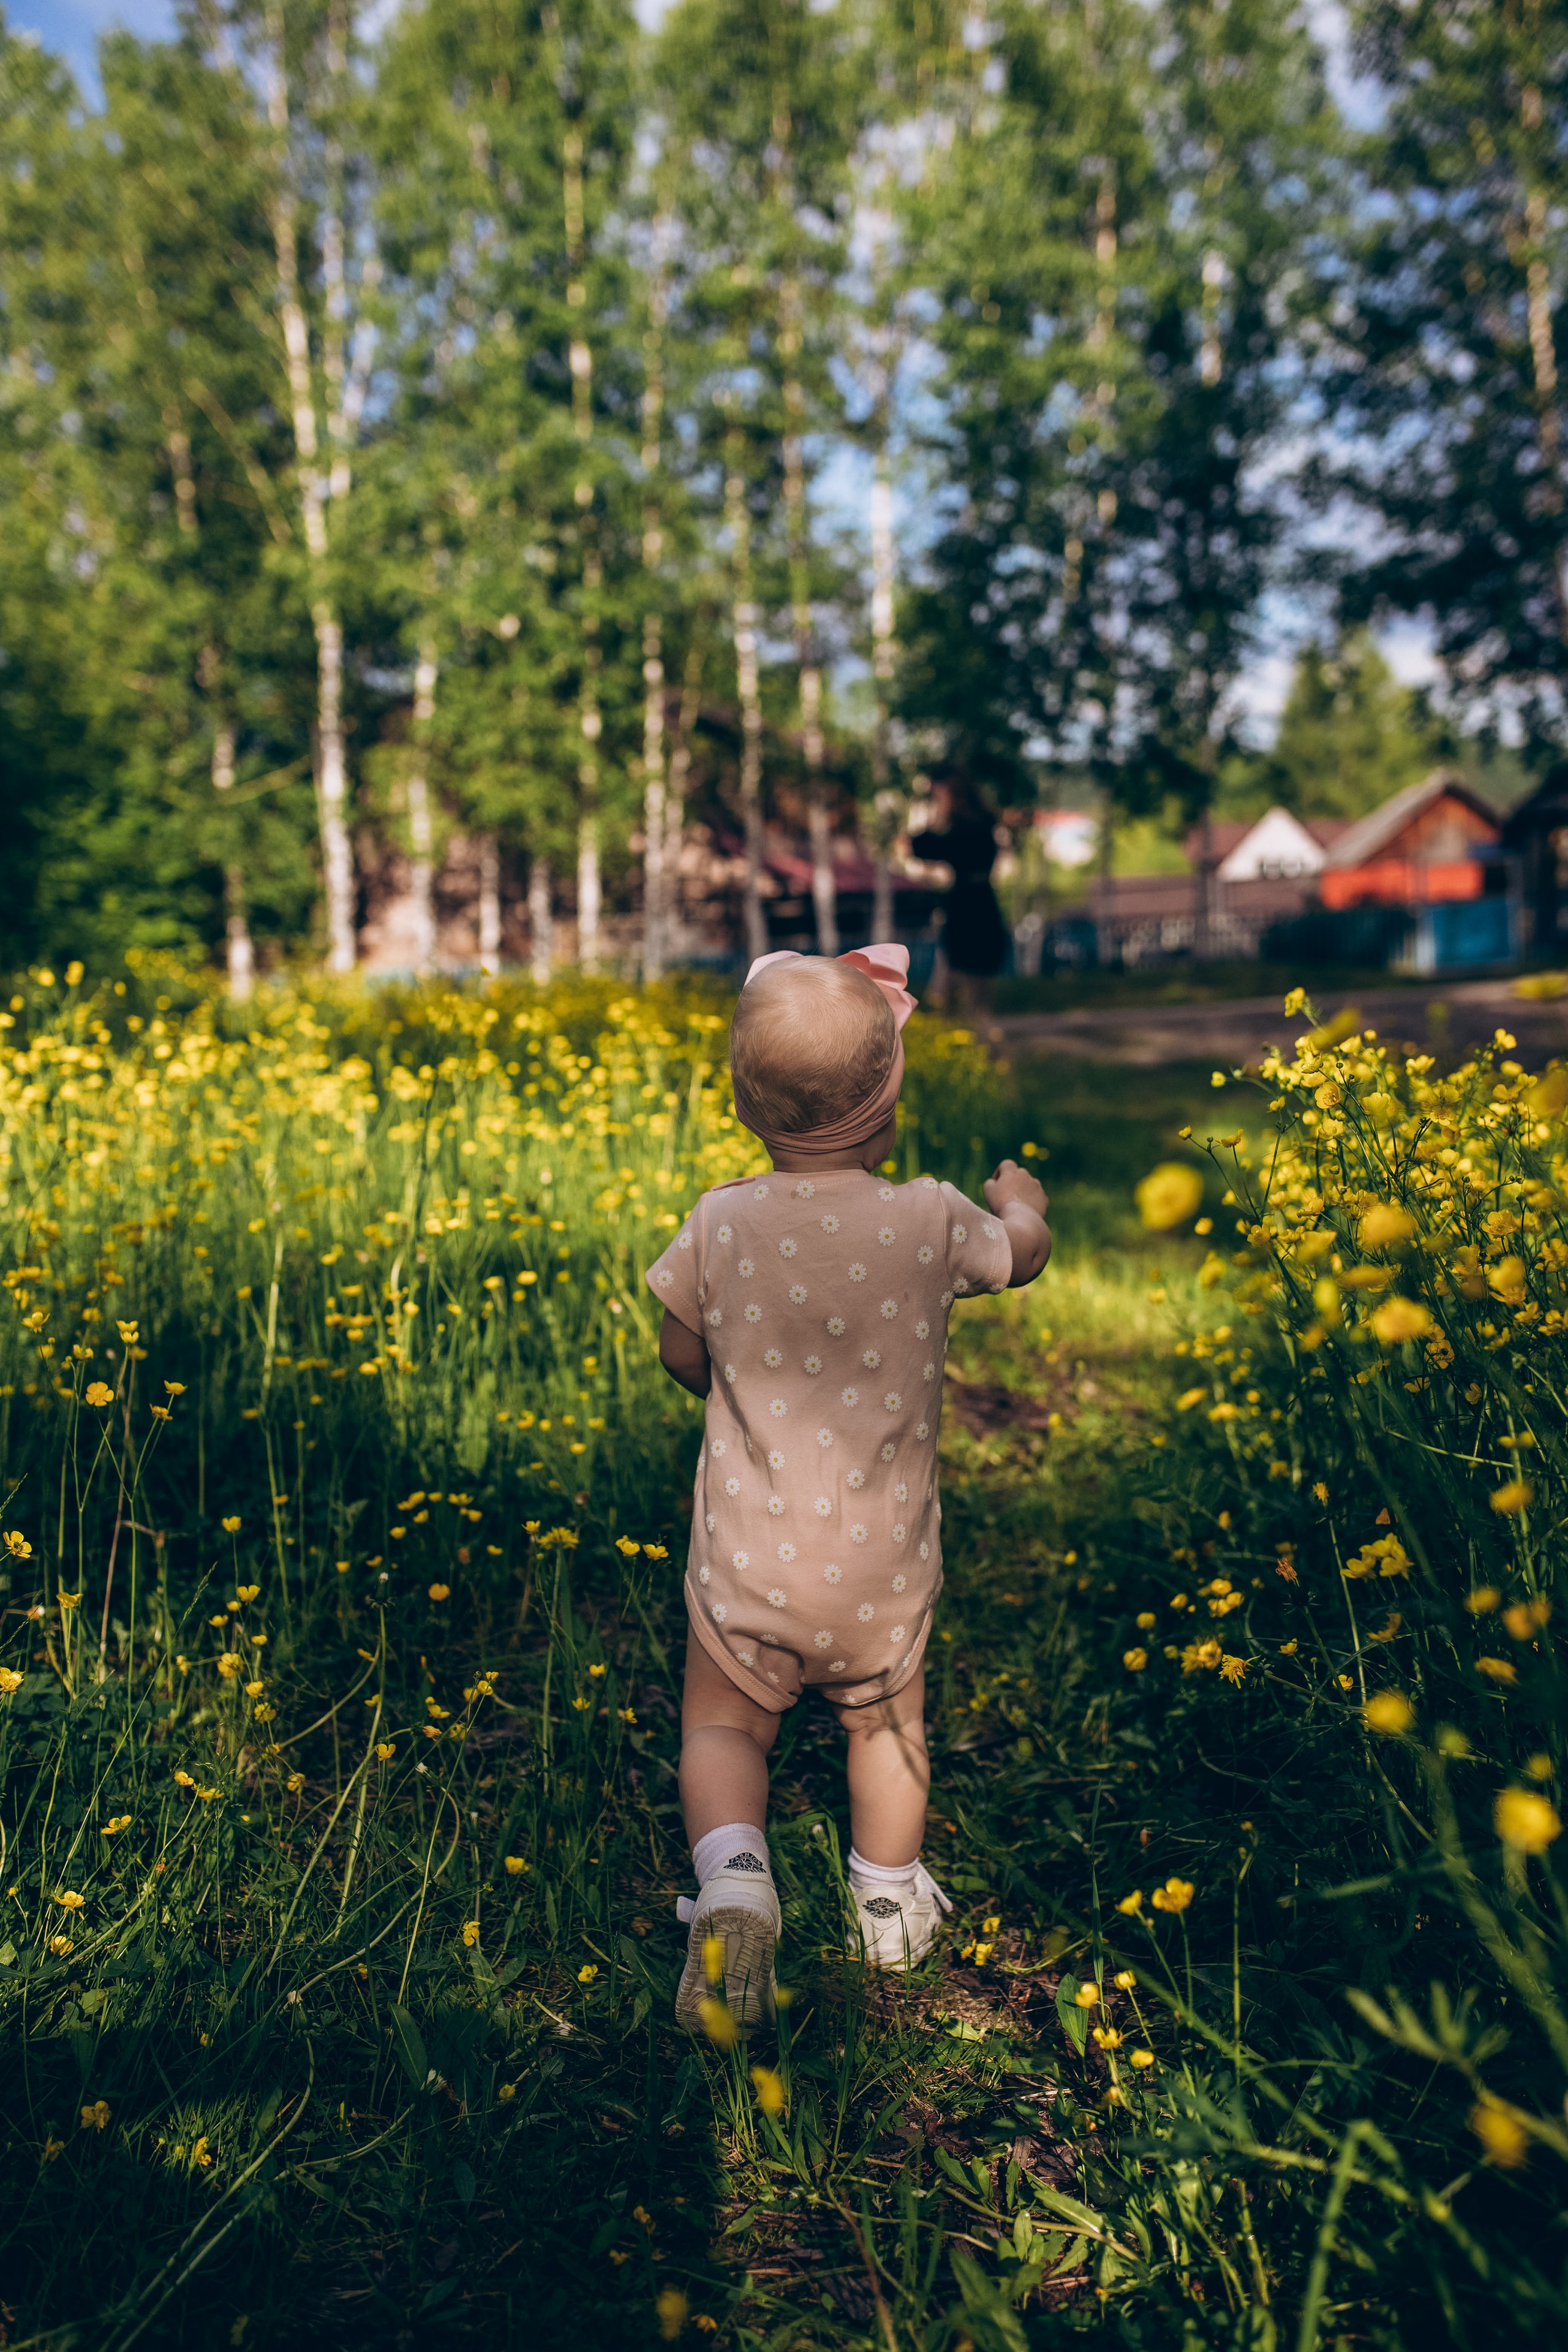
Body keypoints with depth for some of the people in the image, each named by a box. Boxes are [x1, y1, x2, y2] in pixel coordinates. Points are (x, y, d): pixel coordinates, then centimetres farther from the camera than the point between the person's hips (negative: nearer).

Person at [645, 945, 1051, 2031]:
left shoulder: (720, 1223, -12)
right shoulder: (934, 1221, -14)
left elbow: (683, 1358, 3)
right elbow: (1025, 1256, 9)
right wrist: (1020, 1198, 31)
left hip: (748, 1560, 0)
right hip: (883, 1564, 1)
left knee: (723, 1726, 19)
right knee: (886, 1718, 26)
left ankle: (734, 1882, -5)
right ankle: (890, 1907, 39)